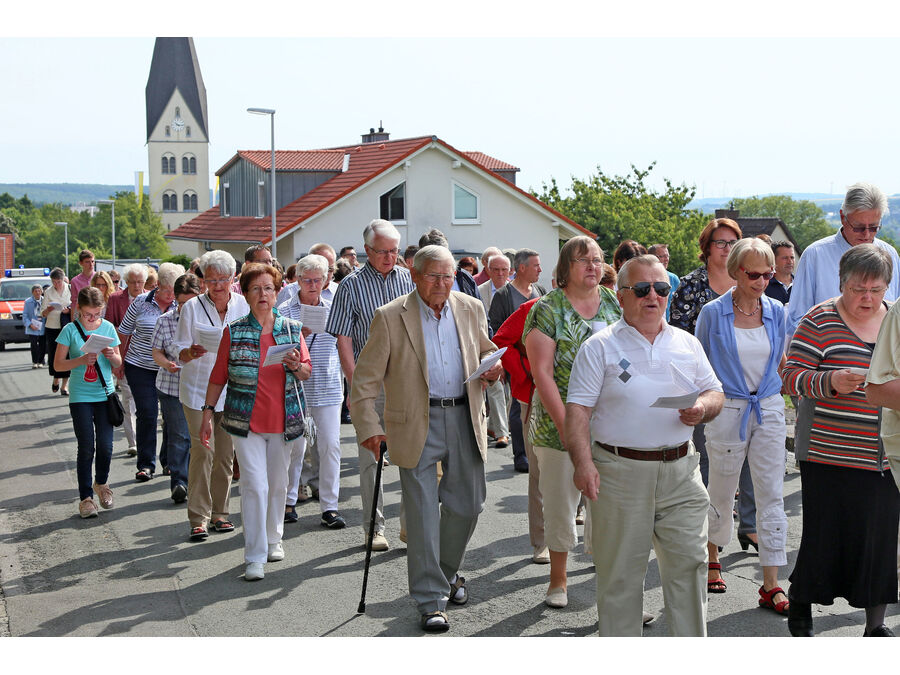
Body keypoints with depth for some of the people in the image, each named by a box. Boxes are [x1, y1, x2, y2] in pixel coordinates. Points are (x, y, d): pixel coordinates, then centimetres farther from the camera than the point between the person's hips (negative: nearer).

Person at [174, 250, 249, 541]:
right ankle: (198, 517, -2)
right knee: (202, 450, -9)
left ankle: (219, 512, 19)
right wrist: (192, 353, -25)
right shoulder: (192, 307, -4)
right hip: (198, 389, -2)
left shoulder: (243, 306, 2)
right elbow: (180, 353, -4)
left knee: (226, 453, 6)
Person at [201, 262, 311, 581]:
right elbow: (219, 375, 4)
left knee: (278, 483, 13)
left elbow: (307, 372, 9)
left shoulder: (291, 328, 6)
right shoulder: (233, 331, 1)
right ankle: (255, 557, -5)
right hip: (246, 421, -3)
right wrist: (208, 413, 0)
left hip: (283, 420, 3)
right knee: (255, 485, -9)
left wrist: (296, 366, -13)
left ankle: (273, 539, 34)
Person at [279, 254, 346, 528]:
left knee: (330, 445, -3)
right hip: (295, 387, -2)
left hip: (328, 388, 2)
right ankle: (288, 501, 21)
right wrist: (301, 334, -17)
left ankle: (329, 507, 3)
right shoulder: (285, 311, 1)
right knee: (294, 446, 5)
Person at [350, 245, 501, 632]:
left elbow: (485, 349, 22)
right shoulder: (390, 317, -7)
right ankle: (431, 600, 8)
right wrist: (369, 427, -9)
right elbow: (365, 379, -3)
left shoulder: (471, 309, 5)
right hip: (417, 423, -4)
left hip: (464, 418, 4)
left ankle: (447, 572, 37)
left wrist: (492, 367, -1)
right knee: (422, 513, -2)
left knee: (467, 504, 11)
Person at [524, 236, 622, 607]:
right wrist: (566, 426, -15)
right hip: (559, 423, -2)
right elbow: (542, 373, -9)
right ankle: (558, 581, 25)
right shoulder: (547, 309, -4)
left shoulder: (614, 303, 9)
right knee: (560, 504, 8)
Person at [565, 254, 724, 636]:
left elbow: (715, 393, 17)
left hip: (680, 472, 3)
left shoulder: (687, 344, 12)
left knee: (689, 563, 4)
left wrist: (703, 408, -7)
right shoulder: (600, 347, 0)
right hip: (620, 473, -3)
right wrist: (583, 462, -19)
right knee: (620, 572, 5)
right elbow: (578, 410, -6)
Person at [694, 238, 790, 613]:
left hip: (769, 410, 3)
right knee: (722, 493, 10)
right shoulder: (713, 312, -6)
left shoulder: (775, 310, 4)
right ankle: (712, 559, 36)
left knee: (772, 495, -1)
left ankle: (770, 585, 3)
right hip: (728, 410, -2)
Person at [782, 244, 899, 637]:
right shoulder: (820, 320, -4)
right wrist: (830, 382, -24)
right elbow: (792, 377, -8)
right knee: (824, 536, 0)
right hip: (828, 453, -4)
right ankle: (799, 608, 24)